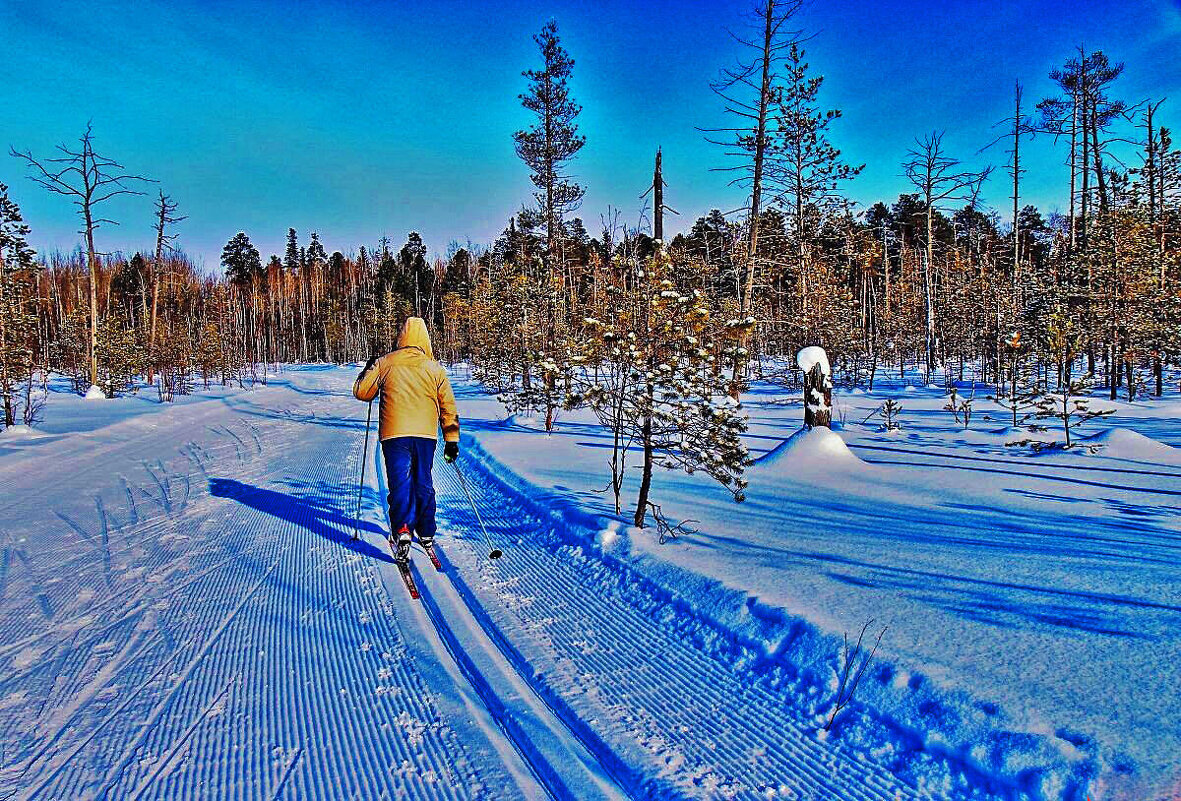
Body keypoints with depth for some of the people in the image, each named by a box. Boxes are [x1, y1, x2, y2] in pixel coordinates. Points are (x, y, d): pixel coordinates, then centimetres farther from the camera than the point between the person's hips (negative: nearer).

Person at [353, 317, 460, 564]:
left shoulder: (384, 363, 3)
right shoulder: (435, 369, 7)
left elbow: (361, 392, 9)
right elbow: (448, 407, 8)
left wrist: (369, 370, 27)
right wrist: (452, 441, 14)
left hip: (394, 433, -2)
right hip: (426, 435, 2)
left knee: (400, 484, -1)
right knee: (423, 484, 16)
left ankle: (402, 532, -21)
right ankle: (426, 534, 25)